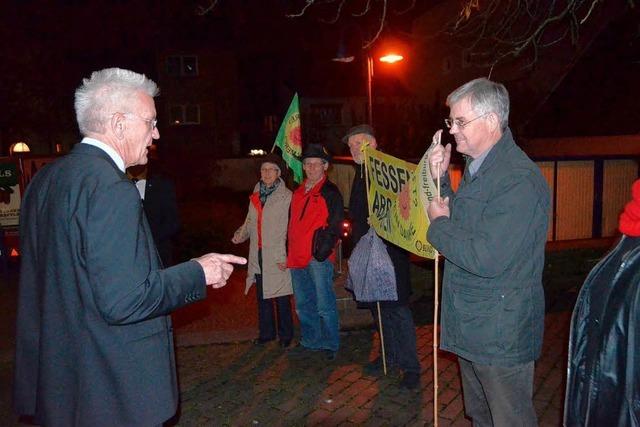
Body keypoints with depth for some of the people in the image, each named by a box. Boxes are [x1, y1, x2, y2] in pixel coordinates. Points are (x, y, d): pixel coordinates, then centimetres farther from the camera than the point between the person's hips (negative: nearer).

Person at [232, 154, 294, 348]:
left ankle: (285, 335, 19)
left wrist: (287, 256, -16)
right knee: (262, 296, 13)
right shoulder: (256, 195, 14)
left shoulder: (287, 196, -7)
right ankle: (266, 332, 28)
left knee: (281, 298, 3)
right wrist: (240, 234, 2)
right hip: (258, 255, 6)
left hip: (278, 256, -6)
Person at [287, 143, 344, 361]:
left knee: (324, 305, -1)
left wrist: (322, 251, -17)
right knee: (303, 304, 16)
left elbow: (334, 226, -10)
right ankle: (309, 341, 31)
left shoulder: (330, 192, -4)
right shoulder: (298, 192, 17)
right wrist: (288, 252, 15)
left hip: (318, 257, -7)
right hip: (297, 257, 7)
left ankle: (331, 344, 15)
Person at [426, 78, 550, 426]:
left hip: (501, 333, -9)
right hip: (470, 324, 9)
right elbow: (462, 223, 13)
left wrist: (439, 223, -15)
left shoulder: (519, 179, -24)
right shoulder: (476, 166, 8)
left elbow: (487, 260, -30)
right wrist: (439, 179, 0)